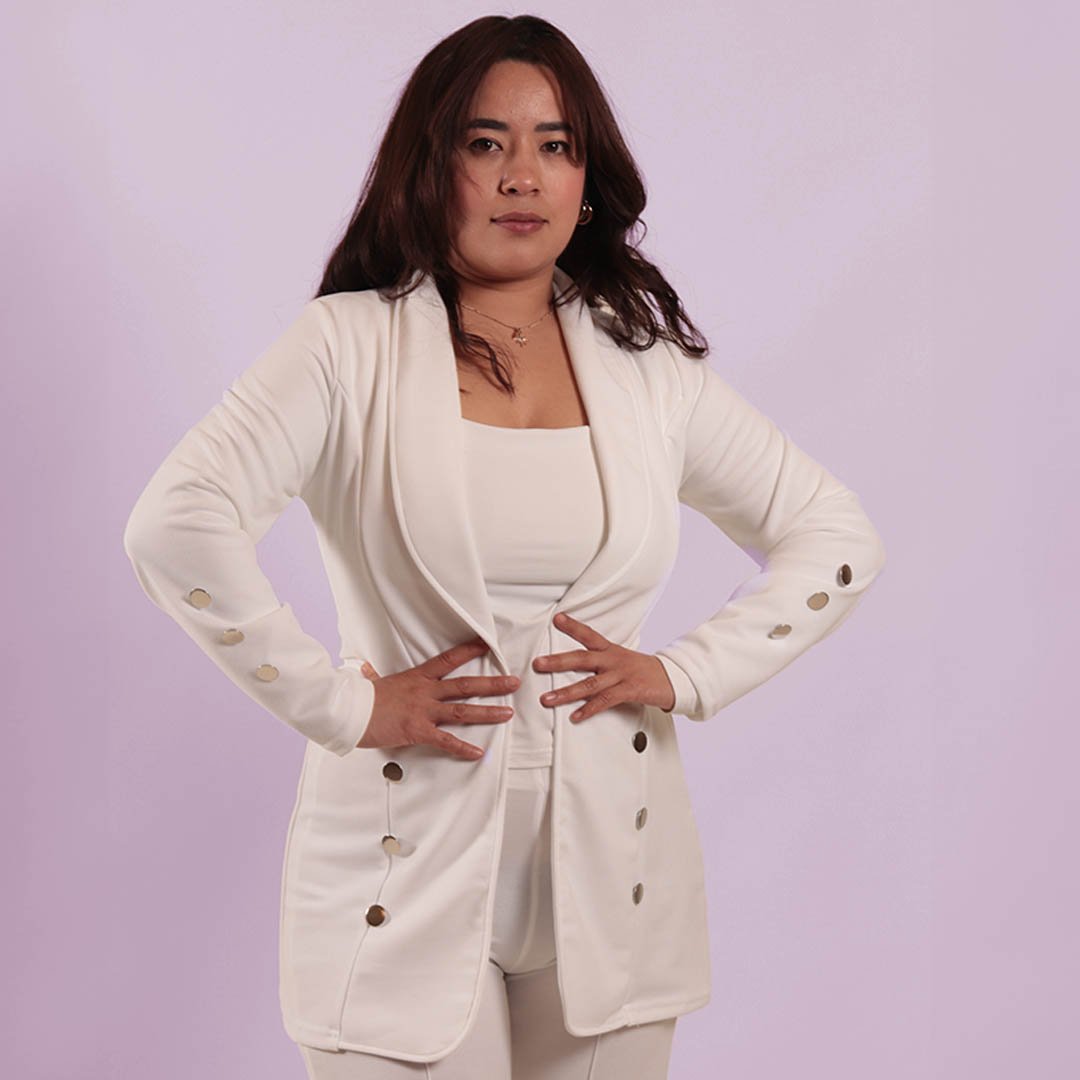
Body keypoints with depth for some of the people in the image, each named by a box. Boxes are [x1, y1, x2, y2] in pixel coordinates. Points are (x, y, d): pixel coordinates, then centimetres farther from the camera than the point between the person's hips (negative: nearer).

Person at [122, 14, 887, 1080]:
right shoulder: (348, 348, -3)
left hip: (611, 877, 3)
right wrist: (342, 702, -16)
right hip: (407, 867, -3)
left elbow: (838, 537, 12)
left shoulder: (649, 365, 7)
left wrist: (687, 672, 0)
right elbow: (173, 526, -15)